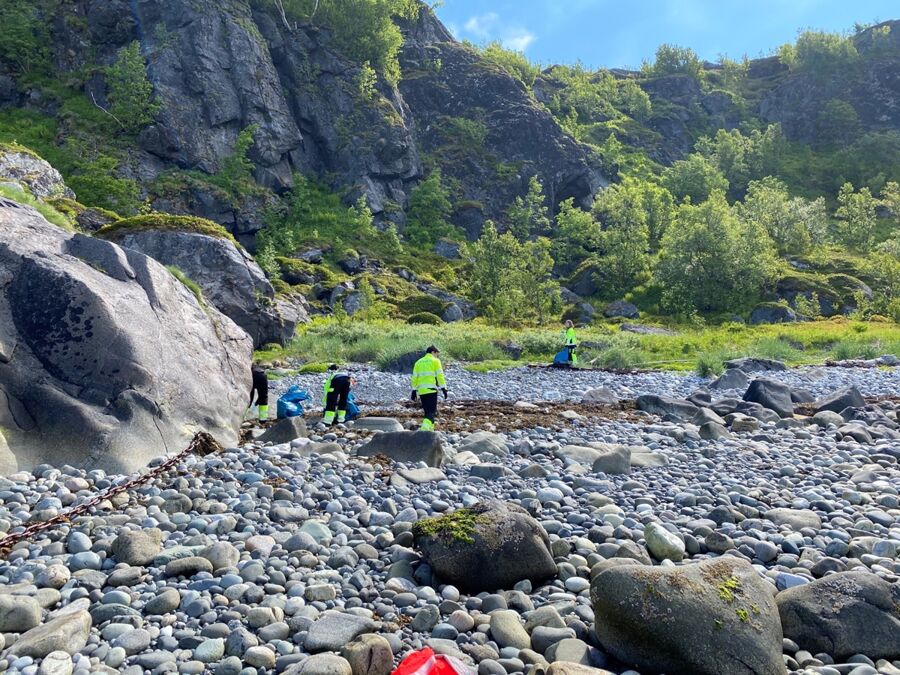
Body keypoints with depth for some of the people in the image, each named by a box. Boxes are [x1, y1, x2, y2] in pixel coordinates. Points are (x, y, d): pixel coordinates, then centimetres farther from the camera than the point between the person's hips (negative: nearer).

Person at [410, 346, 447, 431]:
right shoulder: (435, 361, 3)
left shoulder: (418, 362, 18)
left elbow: (414, 377, 14)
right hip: (431, 390, -5)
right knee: (432, 412, -8)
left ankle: (430, 429, 18)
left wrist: (414, 391, 15)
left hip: (421, 391, 6)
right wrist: (444, 389, -4)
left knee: (427, 411, 16)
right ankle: (425, 429, -27)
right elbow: (440, 376, -4)